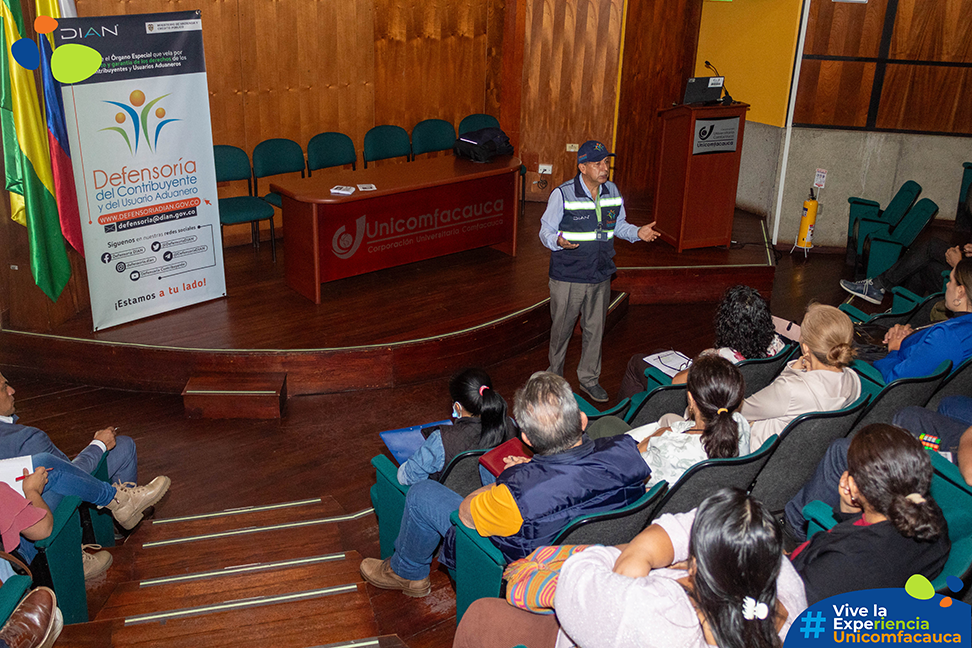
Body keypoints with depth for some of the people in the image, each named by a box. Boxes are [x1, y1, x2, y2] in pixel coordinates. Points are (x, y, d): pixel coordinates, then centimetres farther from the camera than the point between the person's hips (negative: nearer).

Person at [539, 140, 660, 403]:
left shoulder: (612, 191, 1)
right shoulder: (562, 194, -15)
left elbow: (618, 225, 15)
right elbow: (546, 230, -9)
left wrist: (638, 232, -4)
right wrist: (558, 241, -31)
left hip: (600, 276, 4)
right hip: (568, 277, -4)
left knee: (595, 329, 14)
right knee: (562, 329, 10)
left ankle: (589, 379, 31)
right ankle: (555, 374, 33)